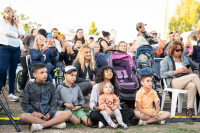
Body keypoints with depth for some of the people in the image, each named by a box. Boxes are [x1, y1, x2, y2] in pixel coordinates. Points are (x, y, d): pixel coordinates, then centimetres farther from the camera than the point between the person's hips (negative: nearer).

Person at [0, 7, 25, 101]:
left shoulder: (16, 24, 19)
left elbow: (22, 33, 4)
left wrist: (18, 23, 7)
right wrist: (16, 35, -1)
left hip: (16, 49, 5)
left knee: (12, 71, 5)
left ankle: (11, 93, 9)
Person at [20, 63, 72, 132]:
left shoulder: (51, 86, 13)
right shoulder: (29, 86, 7)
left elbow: (53, 103, 10)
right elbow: (24, 104, 4)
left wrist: (50, 113, -10)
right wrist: (34, 112, -12)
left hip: (48, 114, 2)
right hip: (34, 115, -2)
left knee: (68, 113, -21)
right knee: (23, 116, -37)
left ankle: (41, 126, -32)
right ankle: (54, 123, -30)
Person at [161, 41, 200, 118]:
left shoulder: (185, 58, 23)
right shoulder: (167, 59, 10)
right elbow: (162, 74, -1)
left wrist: (189, 71, 5)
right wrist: (177, 71, -10)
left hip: (186, 81, 4)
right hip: (173, 82, -4)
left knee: (193, 85, -35)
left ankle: (189, 109, -32)